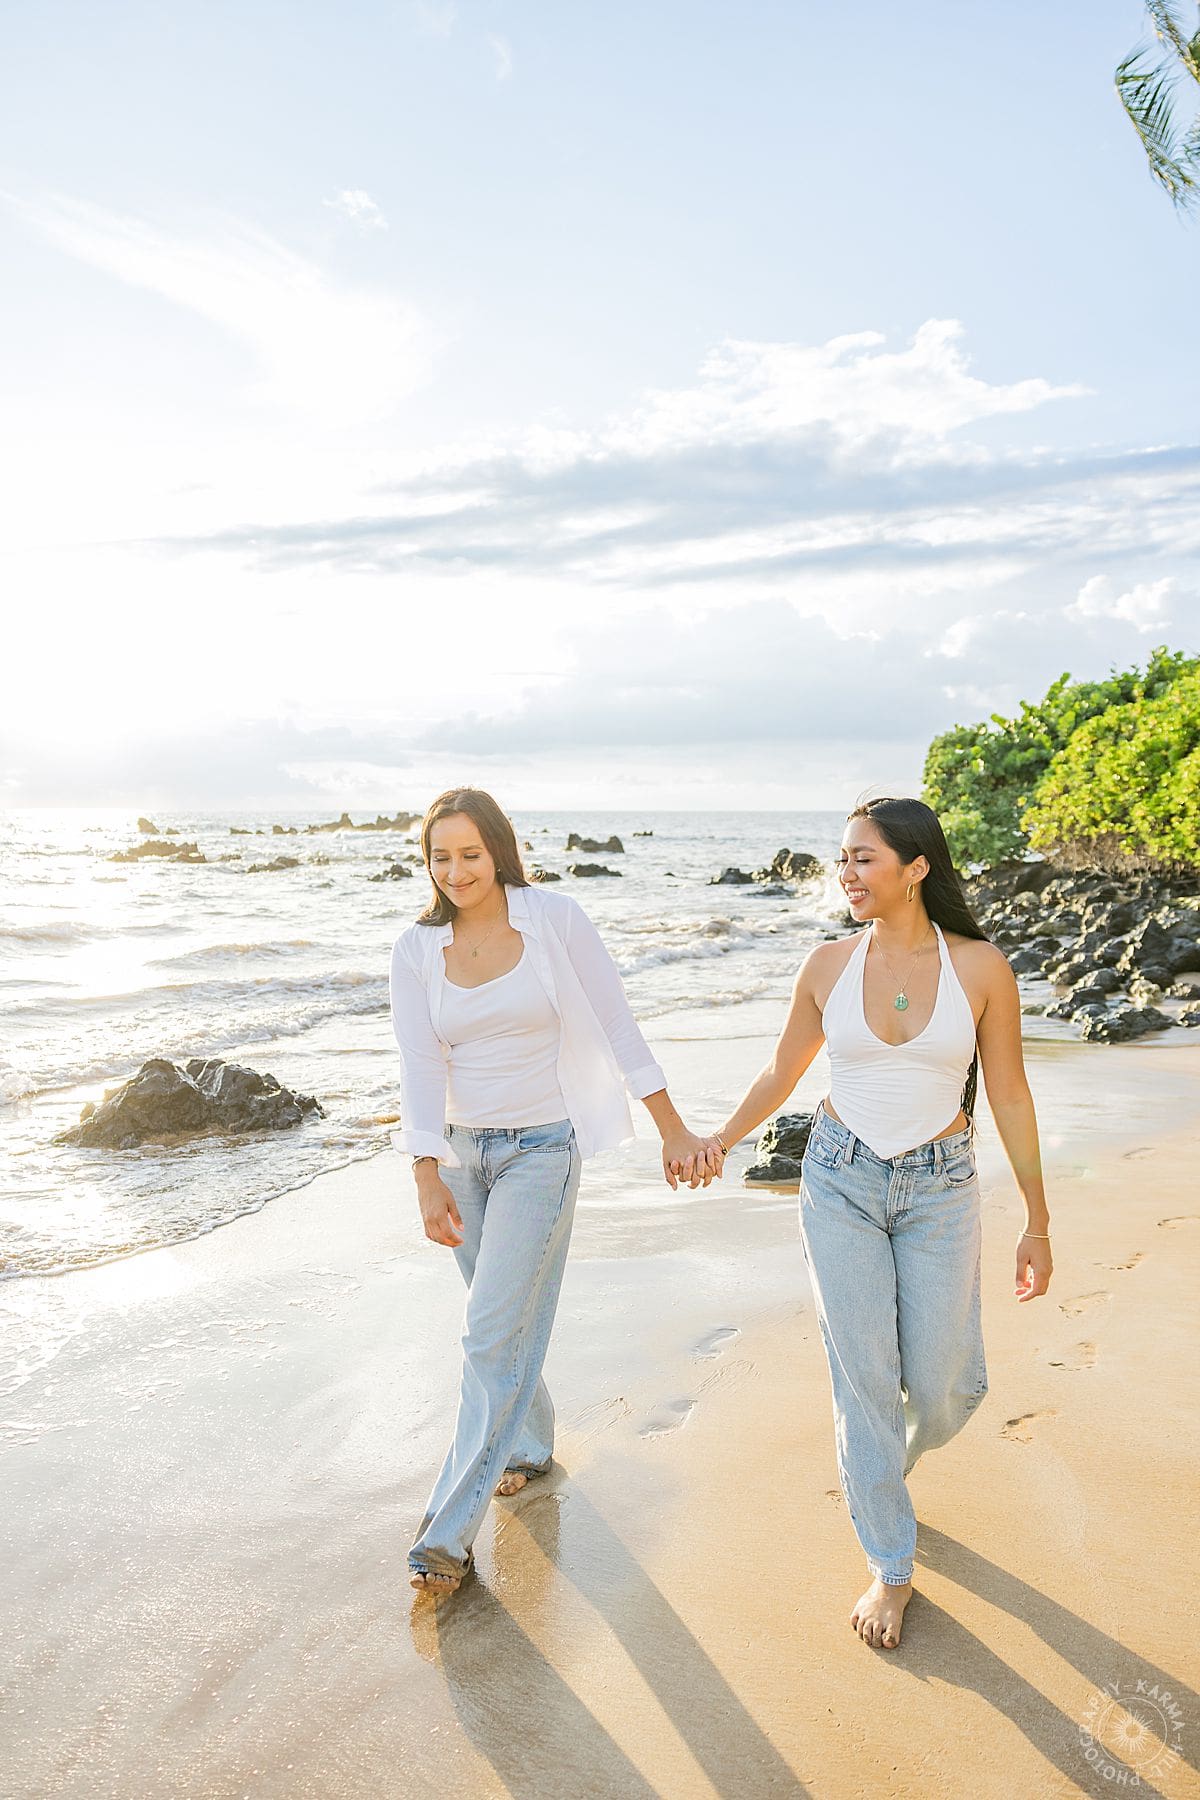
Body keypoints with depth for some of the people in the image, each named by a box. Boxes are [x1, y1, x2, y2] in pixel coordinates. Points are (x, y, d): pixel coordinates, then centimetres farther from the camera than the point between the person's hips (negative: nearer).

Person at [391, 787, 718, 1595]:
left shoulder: (557, 920, -11)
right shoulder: (417, 950, -4)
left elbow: (619, 1029, -6)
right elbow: (420, 1071, -7)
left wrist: (674, 1131, -4)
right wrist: (429, 1181, -14)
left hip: (541, 1148, -3)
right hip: (462, 1150, 4)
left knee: (495, 1335, -7)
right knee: (508, 1319, 18)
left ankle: (451, 1529, 4)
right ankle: (530, 1446, 44)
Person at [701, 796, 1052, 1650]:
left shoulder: (980, 967, -9)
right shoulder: (828, 965, -4)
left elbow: (1010, 1097, -2)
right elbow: (781, 1076, 9)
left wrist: (1037, 1223, 2)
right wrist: (716, 1143, 11)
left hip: (940, 1188, 0)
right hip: (841, 1181, 1)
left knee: (944, 1388, 6)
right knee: (863, 1382, 4)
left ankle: (886, 1464, 44)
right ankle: (891, 1567, 25)